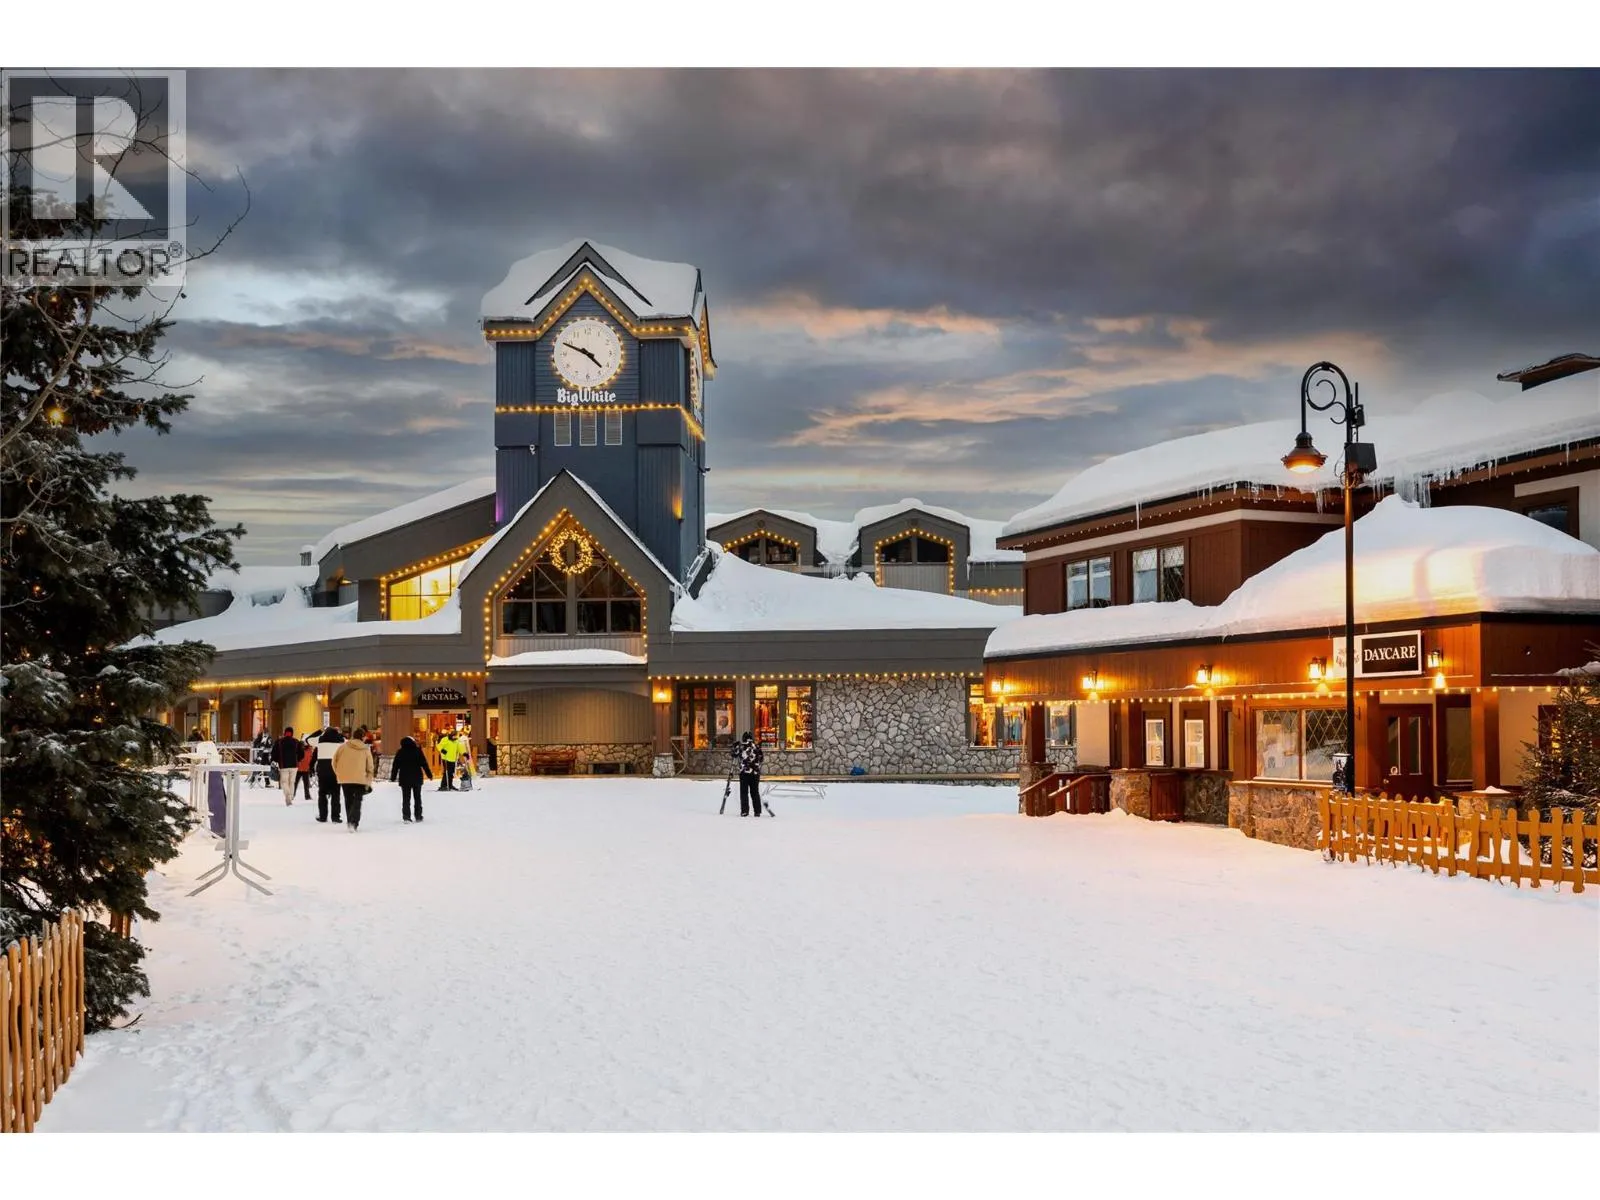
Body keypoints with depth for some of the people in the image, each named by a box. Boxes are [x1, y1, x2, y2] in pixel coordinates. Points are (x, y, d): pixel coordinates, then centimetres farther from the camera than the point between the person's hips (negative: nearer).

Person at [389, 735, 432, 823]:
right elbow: (424, 763, -3)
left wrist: (393, 777, 7)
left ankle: (406, 817, -9)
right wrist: (429, 774, 4)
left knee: (406, 798, 2)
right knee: (417, 797, 13)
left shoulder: (400, 752, -2)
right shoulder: (417, 751, -4)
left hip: (404, 779, 0)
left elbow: (395, 766, 0)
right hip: (417, 778, 0)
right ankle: (418, 816, 15)